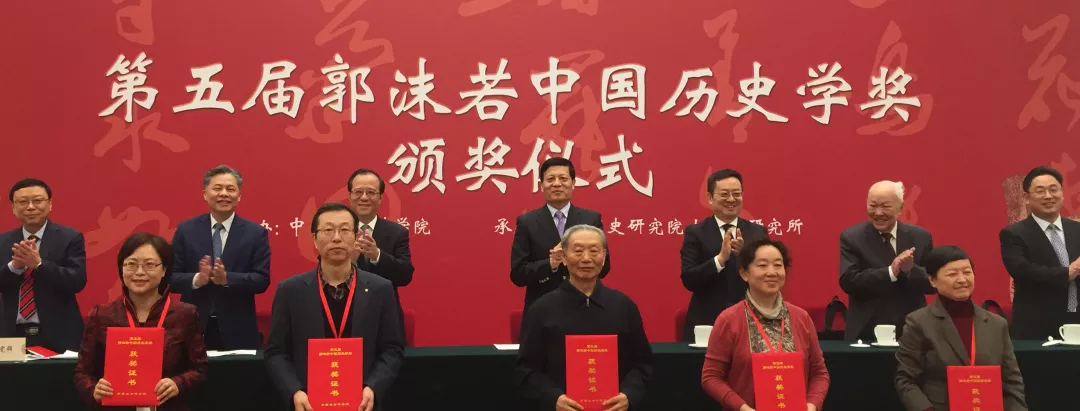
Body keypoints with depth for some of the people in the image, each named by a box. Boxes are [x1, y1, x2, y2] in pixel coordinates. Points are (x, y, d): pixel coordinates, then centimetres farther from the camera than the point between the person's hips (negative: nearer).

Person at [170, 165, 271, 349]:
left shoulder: (256, 233, 1)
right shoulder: (185, 230, 4)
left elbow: (262, 280, -5)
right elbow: (171, 277, 1)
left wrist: (227, 278, -21)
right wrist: (197, 279, -19)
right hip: (193, 327, 1)